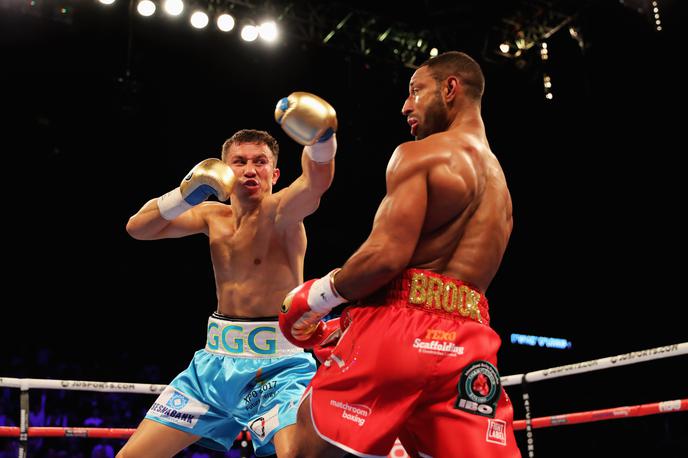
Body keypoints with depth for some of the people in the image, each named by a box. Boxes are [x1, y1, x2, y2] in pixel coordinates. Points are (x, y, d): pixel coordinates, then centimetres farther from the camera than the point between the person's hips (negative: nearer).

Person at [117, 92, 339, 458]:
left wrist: (322, 139, -54)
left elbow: (315, 182, -33)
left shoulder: (281, 211, -11)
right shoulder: (214, 215, 6)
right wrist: (186, 194, -14)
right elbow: (137, 229, 2)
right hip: (217, 360, 6)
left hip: (279, 365, -5)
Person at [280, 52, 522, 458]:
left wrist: (313, 298, 1)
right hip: (470, 343, 7)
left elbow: (388, 254, -16)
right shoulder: (501, 188, 24)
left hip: (400, 328, -7)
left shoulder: (419, 154, -2)